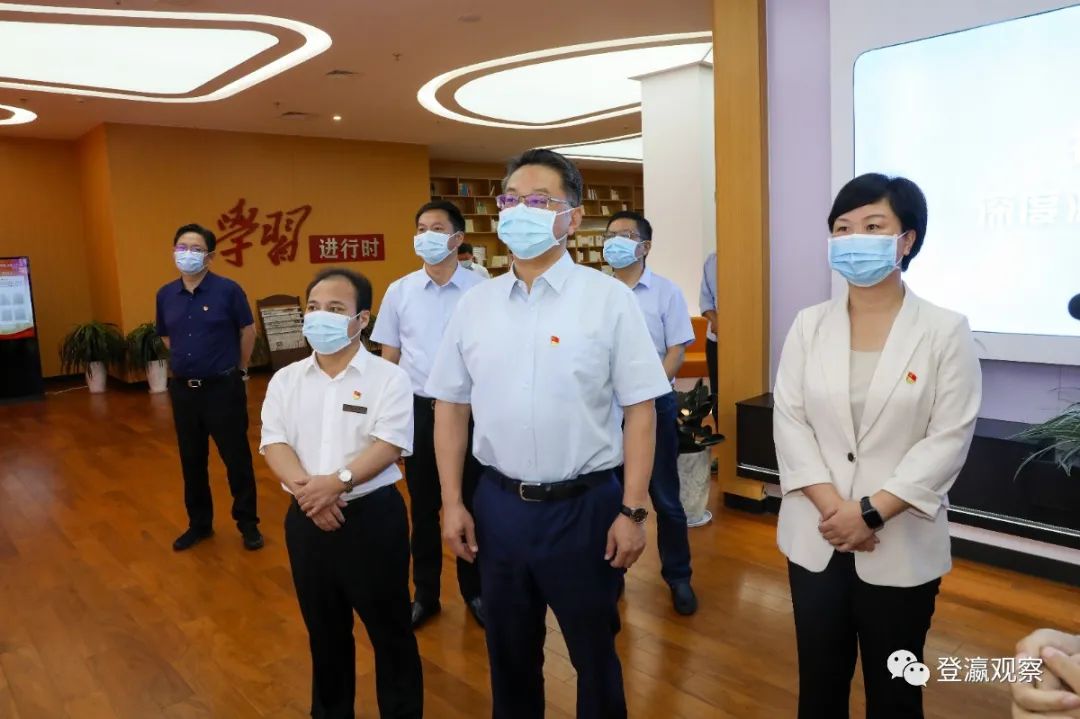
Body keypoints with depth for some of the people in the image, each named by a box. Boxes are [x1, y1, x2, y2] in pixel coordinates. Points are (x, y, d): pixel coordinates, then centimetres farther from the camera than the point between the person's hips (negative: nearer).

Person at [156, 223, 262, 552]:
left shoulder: (228, 290, -11)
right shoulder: (165, 295, 2)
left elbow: (248, 331, 0)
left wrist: (240, 368, 10)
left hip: (223, 388, -4)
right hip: (183, 390, 5)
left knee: (236, 458, 5)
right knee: (191, 461, 14)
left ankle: (248, 523, 20)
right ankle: (199, 523, 30)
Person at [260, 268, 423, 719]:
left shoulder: (388, 378, -7)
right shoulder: (285, 380, 6)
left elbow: (389, 445, -16)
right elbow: (273, 443, -3)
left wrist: (338, 482, -27)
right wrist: (306, 488, -20)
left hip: (373, 516, -4)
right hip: (306, 519, 4)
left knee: (389, 628, 8)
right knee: (324, 629, 21)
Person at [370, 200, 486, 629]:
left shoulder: (481, 289, -5)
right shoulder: (399, 291, 3)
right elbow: (389, 357, 7)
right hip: (418, 409, 2)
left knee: (471, 503, 11)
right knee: (423, 506, 13)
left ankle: (475, 590, 30)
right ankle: (425, 593, 30)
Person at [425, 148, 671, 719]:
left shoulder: (608, 299, -8)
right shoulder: (475, 303, 2)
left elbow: (639, 411, -8)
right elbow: (451, 407, 6)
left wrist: (632, 510, -10)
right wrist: (452, 502, 4)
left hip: (585, 505, -3)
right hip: (498, 504, 3)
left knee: (594, 655, 17)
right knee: (509, 654, 22)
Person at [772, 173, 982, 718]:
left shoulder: (945, 330, -6)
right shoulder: (809, 325, 2)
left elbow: (949, 439, -11)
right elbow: (788, 420, -3)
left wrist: (872, 512, -17)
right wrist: (831, 506, -14)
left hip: (901, 545, -2)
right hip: (817, 538, 2)